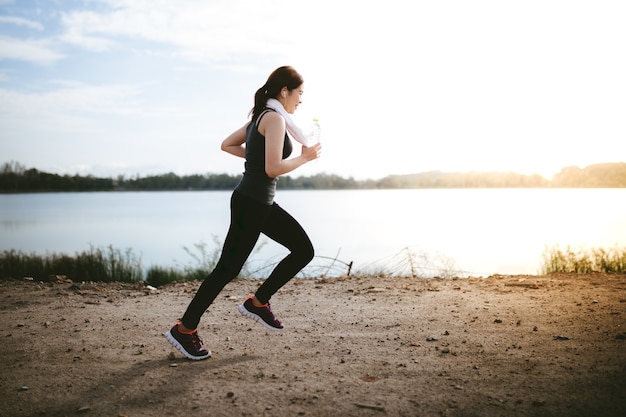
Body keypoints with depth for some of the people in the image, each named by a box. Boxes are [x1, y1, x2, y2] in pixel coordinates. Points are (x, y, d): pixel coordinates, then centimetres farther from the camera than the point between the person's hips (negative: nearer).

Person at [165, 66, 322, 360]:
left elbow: (227, 144, 20)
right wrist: (305, 158, -9)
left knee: (304, 250, 10)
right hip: (251, 203, -10)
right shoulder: (275, 118, -14)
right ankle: (184, 329, 10)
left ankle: (257, 302, 16)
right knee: (228, 268, -2)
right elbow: (273, 169, -22)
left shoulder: (261, 116, 14)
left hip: (262, 203, 10)